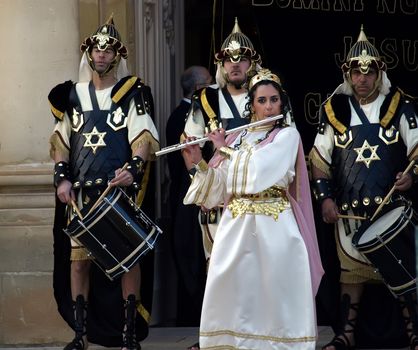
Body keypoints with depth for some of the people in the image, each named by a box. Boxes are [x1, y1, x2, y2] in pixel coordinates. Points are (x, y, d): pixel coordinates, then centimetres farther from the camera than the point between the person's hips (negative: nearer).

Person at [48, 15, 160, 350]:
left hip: (121, 190, -3)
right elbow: (61, 141, 15)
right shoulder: (72, 95, 13)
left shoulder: (132, 93, 3)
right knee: (79, 257, 1)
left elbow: (144, 137, -4)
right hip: (81, 192, 3)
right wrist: (62, 178, 2)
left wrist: (133, 168, -21)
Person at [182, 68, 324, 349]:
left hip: (273, 229, -4)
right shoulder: (237, 139, 14)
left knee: (274, 298, -5)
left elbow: (260, 170, -15)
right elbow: (219, 188, 13)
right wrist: (199, 163, -3)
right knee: (233, 295, 2)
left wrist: (225, 149, -4)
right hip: (235, 227, 4)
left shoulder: (287, 135, 1)